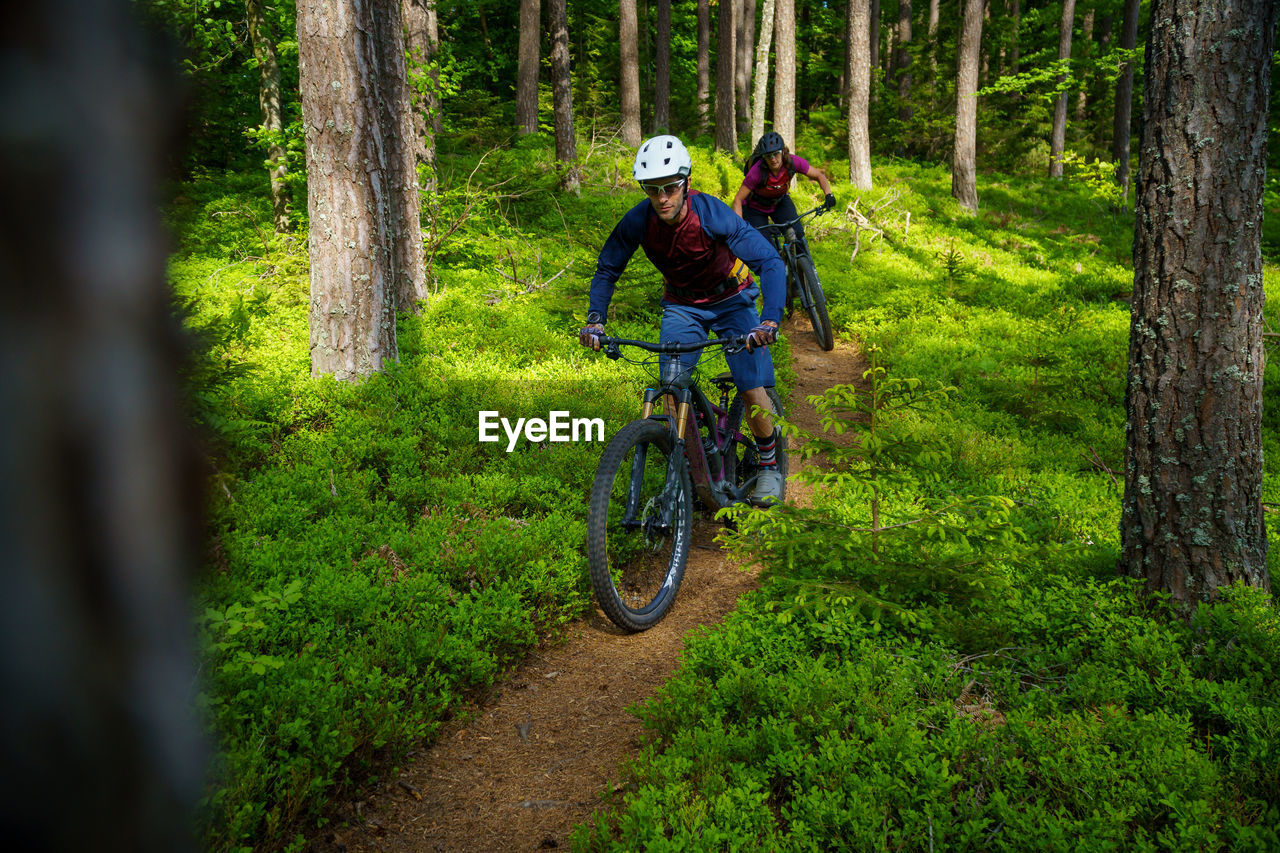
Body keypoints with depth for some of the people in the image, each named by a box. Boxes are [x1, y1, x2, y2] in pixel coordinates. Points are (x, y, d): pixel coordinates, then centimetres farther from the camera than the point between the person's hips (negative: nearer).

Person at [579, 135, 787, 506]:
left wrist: (770, 320, -47)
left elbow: (771, 262, -33)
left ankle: (769, 465, 13)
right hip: (681, 304, 3)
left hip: (731, 300, -3)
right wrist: (595, 318, -21)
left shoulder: (710, 213, -31)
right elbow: (607, 271, -4)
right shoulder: (637, 221, -21)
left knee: (753, 390, -12)